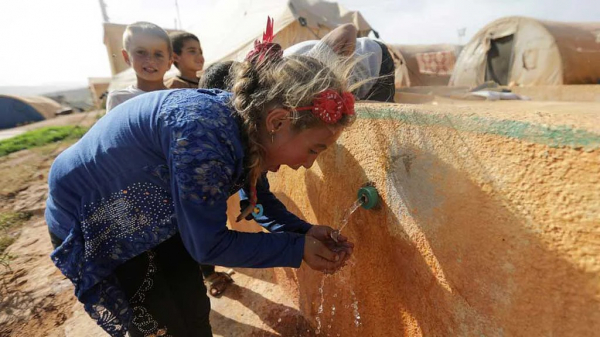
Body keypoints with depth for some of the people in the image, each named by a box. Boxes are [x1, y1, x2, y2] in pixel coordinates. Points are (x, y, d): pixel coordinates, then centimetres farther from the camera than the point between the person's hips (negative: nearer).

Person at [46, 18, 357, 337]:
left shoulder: (243, 121, -14)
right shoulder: (203, 132, -39)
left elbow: (256, 193, 1)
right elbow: (208, 244, -29)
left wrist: (304, 231, -11)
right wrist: (298, 249, -22)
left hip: (154, 219, 7)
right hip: (87, 223, -6)